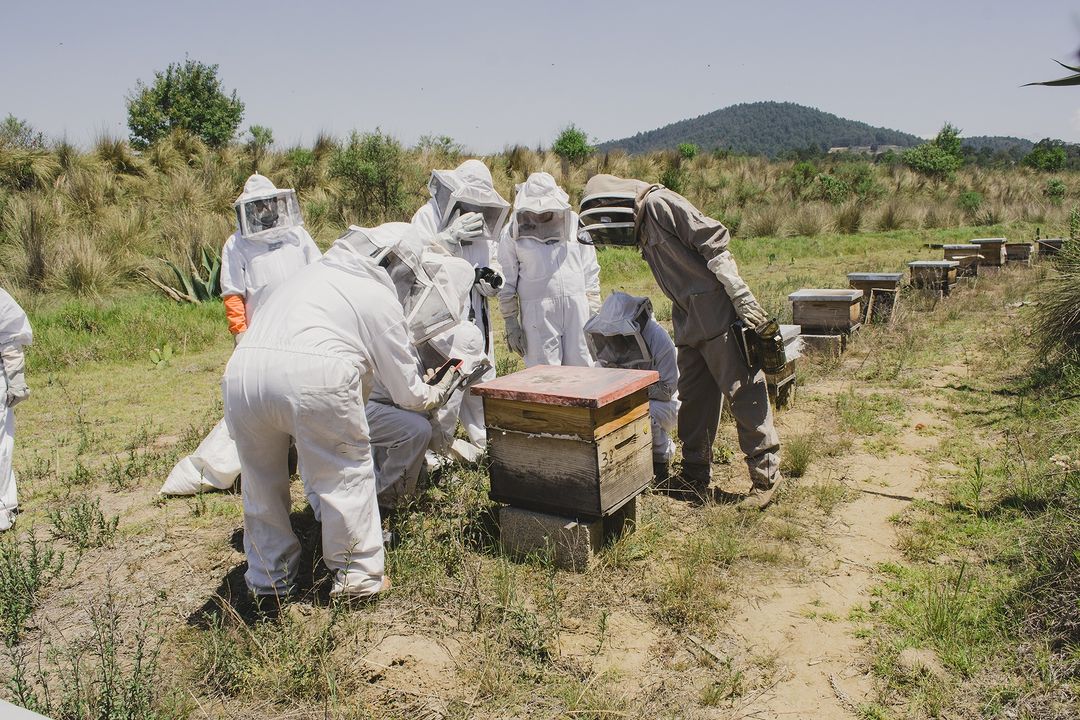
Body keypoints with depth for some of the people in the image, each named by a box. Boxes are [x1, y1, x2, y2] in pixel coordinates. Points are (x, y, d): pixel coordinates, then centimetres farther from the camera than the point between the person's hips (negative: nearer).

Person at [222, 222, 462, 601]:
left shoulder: (310, 273, 32)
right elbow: (406, 390, 17)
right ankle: (358, 575, 24)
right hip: (312, 375, -6)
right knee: (346, 474, 14)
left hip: (241, 373, 6)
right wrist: (435, 394, 39)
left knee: (261, 480, 22)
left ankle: (268, 577, 36)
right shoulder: (379, 296, 14)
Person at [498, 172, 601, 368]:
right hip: (538, 313, -2)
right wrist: (511, 323, 0)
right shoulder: (514, 232, 2)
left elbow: (590, 273, 13)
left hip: (577, 309, 3)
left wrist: (595, 314, 9)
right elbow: (506, 282, 4)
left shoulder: (574, 224, 9)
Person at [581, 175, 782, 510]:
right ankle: (695, 475, 23)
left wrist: (742, 297, -21)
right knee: (693, 397, 12)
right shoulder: (642, 226, 19)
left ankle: (766, 476, 5)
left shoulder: (659, 203, -8)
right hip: (689, 320, 10)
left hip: (717, 310, -10)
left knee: (742, 391, -4)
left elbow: (714, 241, -16)